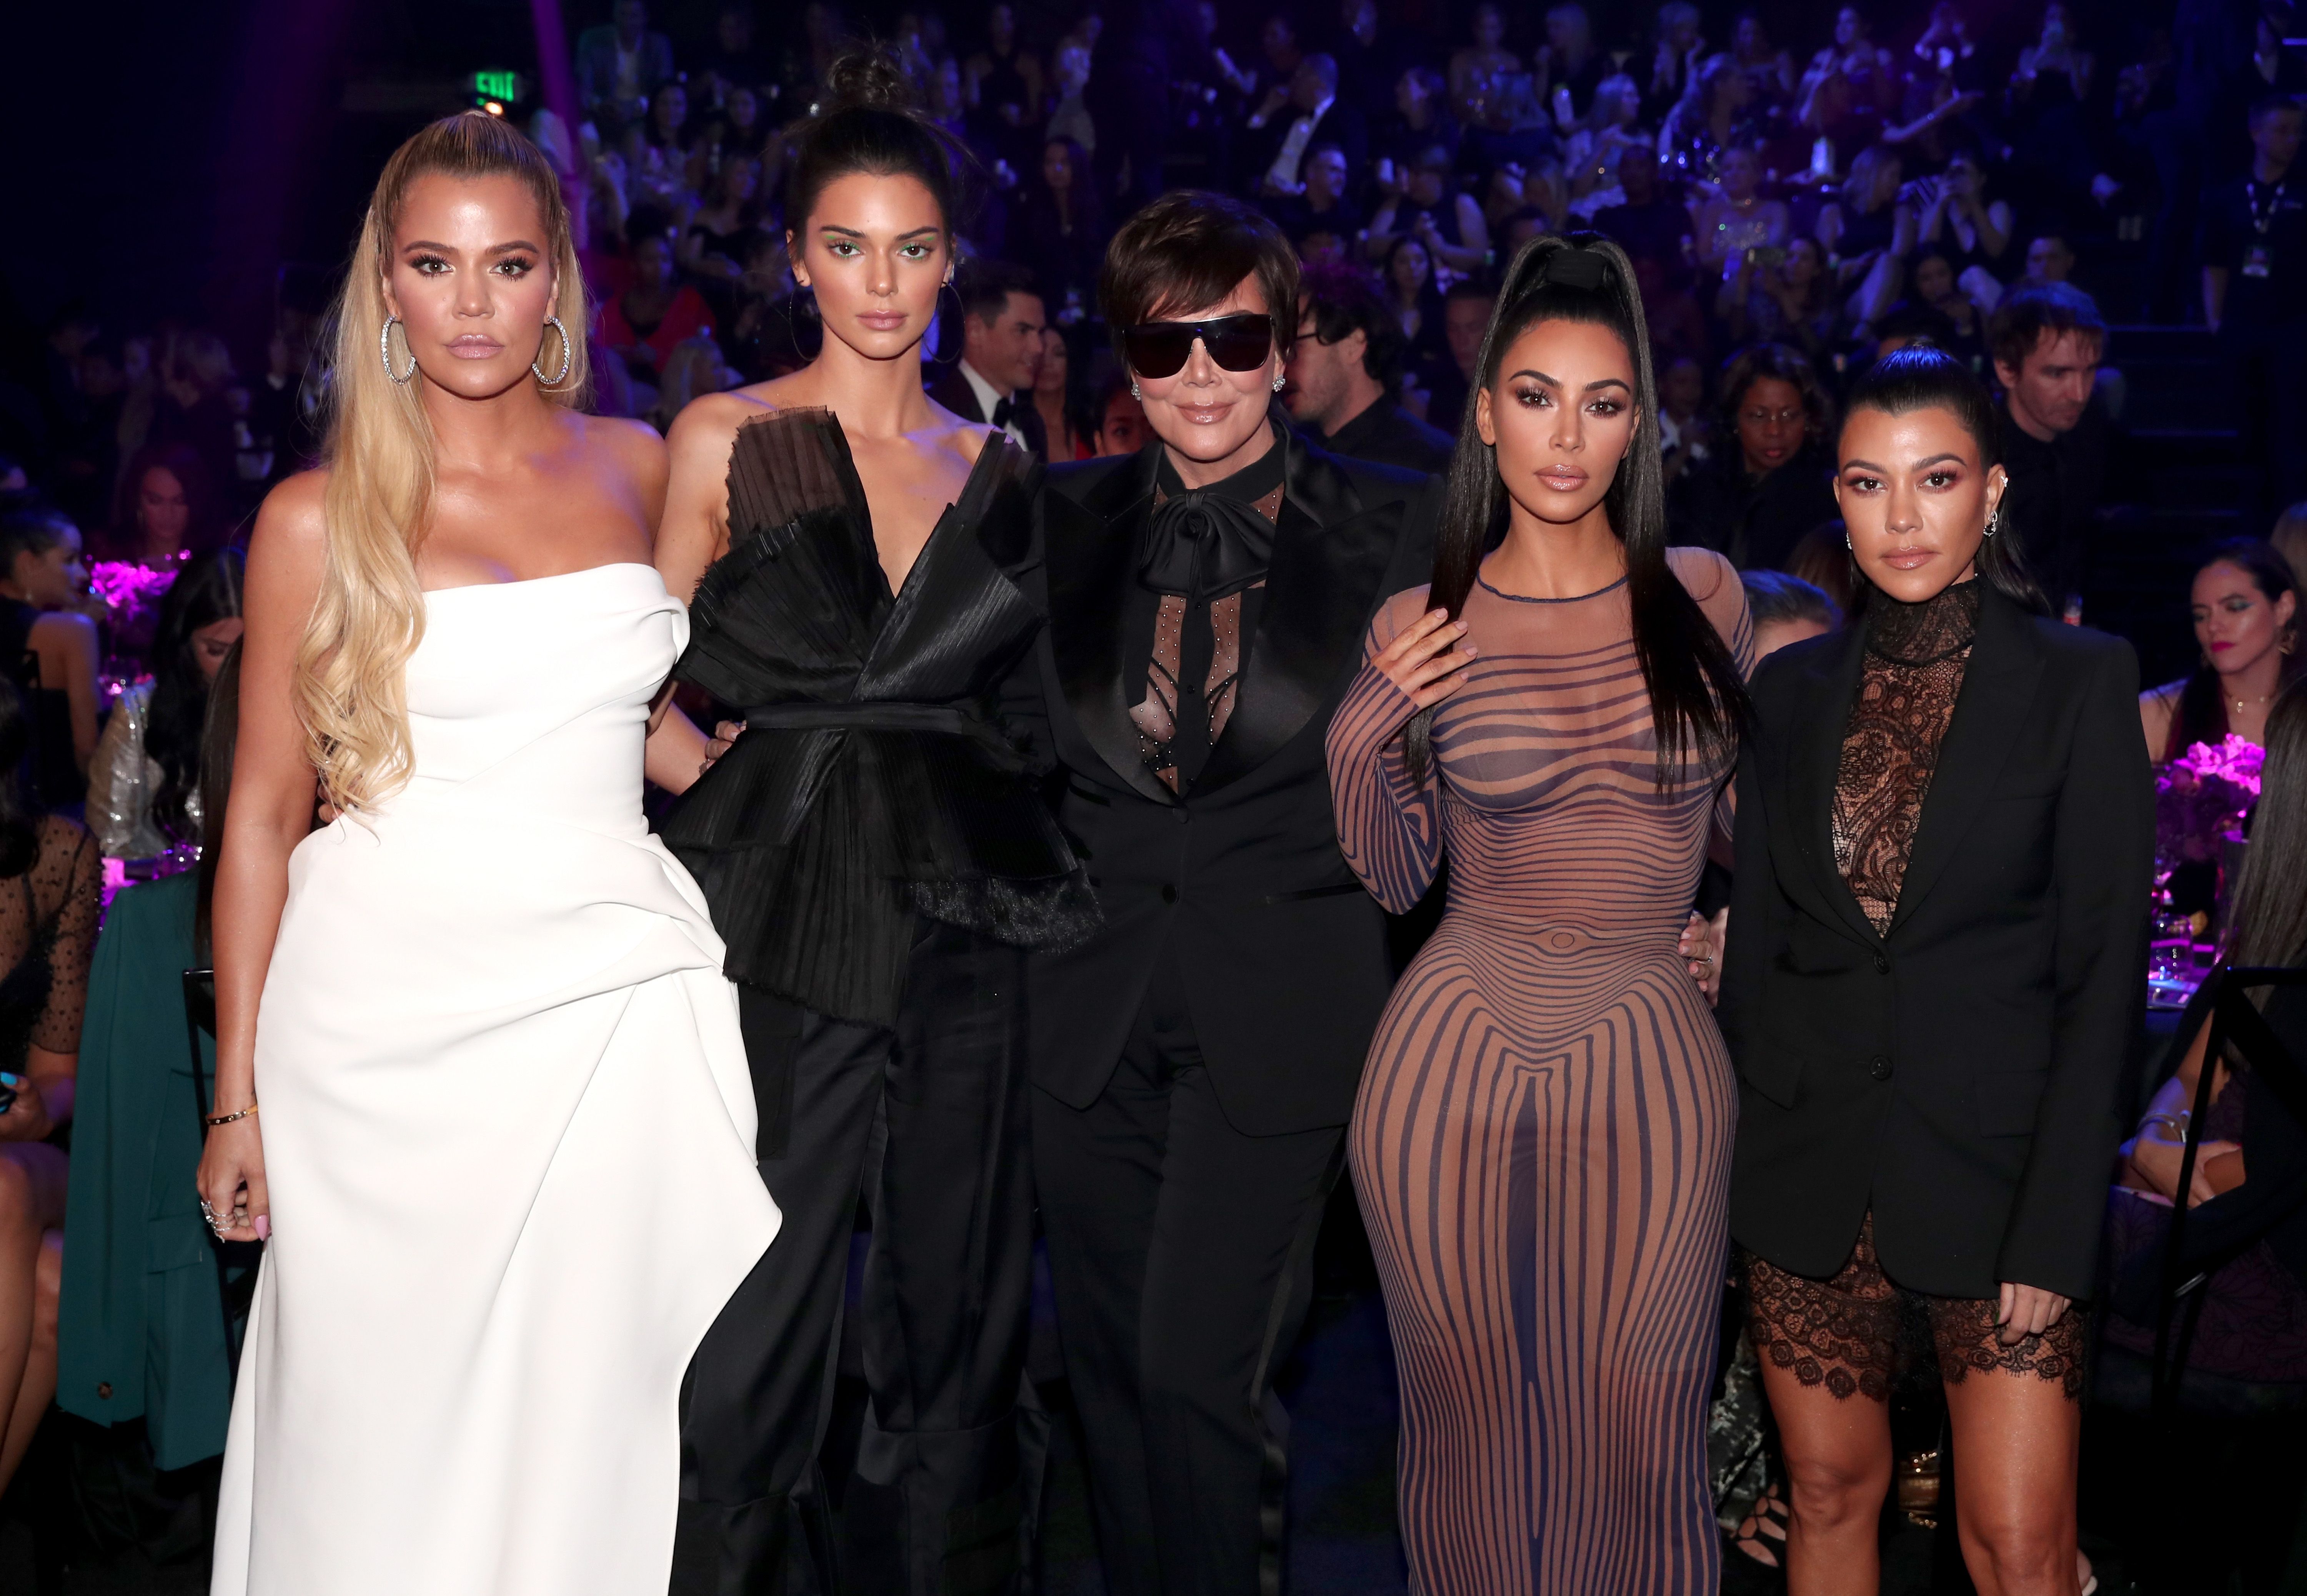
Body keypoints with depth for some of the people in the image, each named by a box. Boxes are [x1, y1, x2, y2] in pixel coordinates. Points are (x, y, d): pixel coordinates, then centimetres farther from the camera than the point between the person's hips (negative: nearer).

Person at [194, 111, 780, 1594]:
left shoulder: (637, 467, 8)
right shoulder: (321, 517, -1)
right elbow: (265, 814, 1)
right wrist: (237, 1094, 0)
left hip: (616, 1004, 2)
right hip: (393, 1015, -2)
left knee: (594, 1410, 4)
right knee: (391, 1421, 3)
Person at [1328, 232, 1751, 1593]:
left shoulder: (1702, 596, 3)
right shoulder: (1421, 628, 0)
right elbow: (1397, 881, 6)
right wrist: (1364, 738, -8)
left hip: (1653, 1065, 0)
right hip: (1449, 1063, 0)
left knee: (1638, 1448, 6)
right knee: (1468, 1424, 12)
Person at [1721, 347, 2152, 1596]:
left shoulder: (2080, 682, -3)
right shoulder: (1792, 689, 7)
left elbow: (2102, 971, -6)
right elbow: (1756, 941, 11)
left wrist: (2055, 1236, -12)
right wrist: (1729, 1168, 5)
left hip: (1992, 1166, -3)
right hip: (1808, 1169, 3)